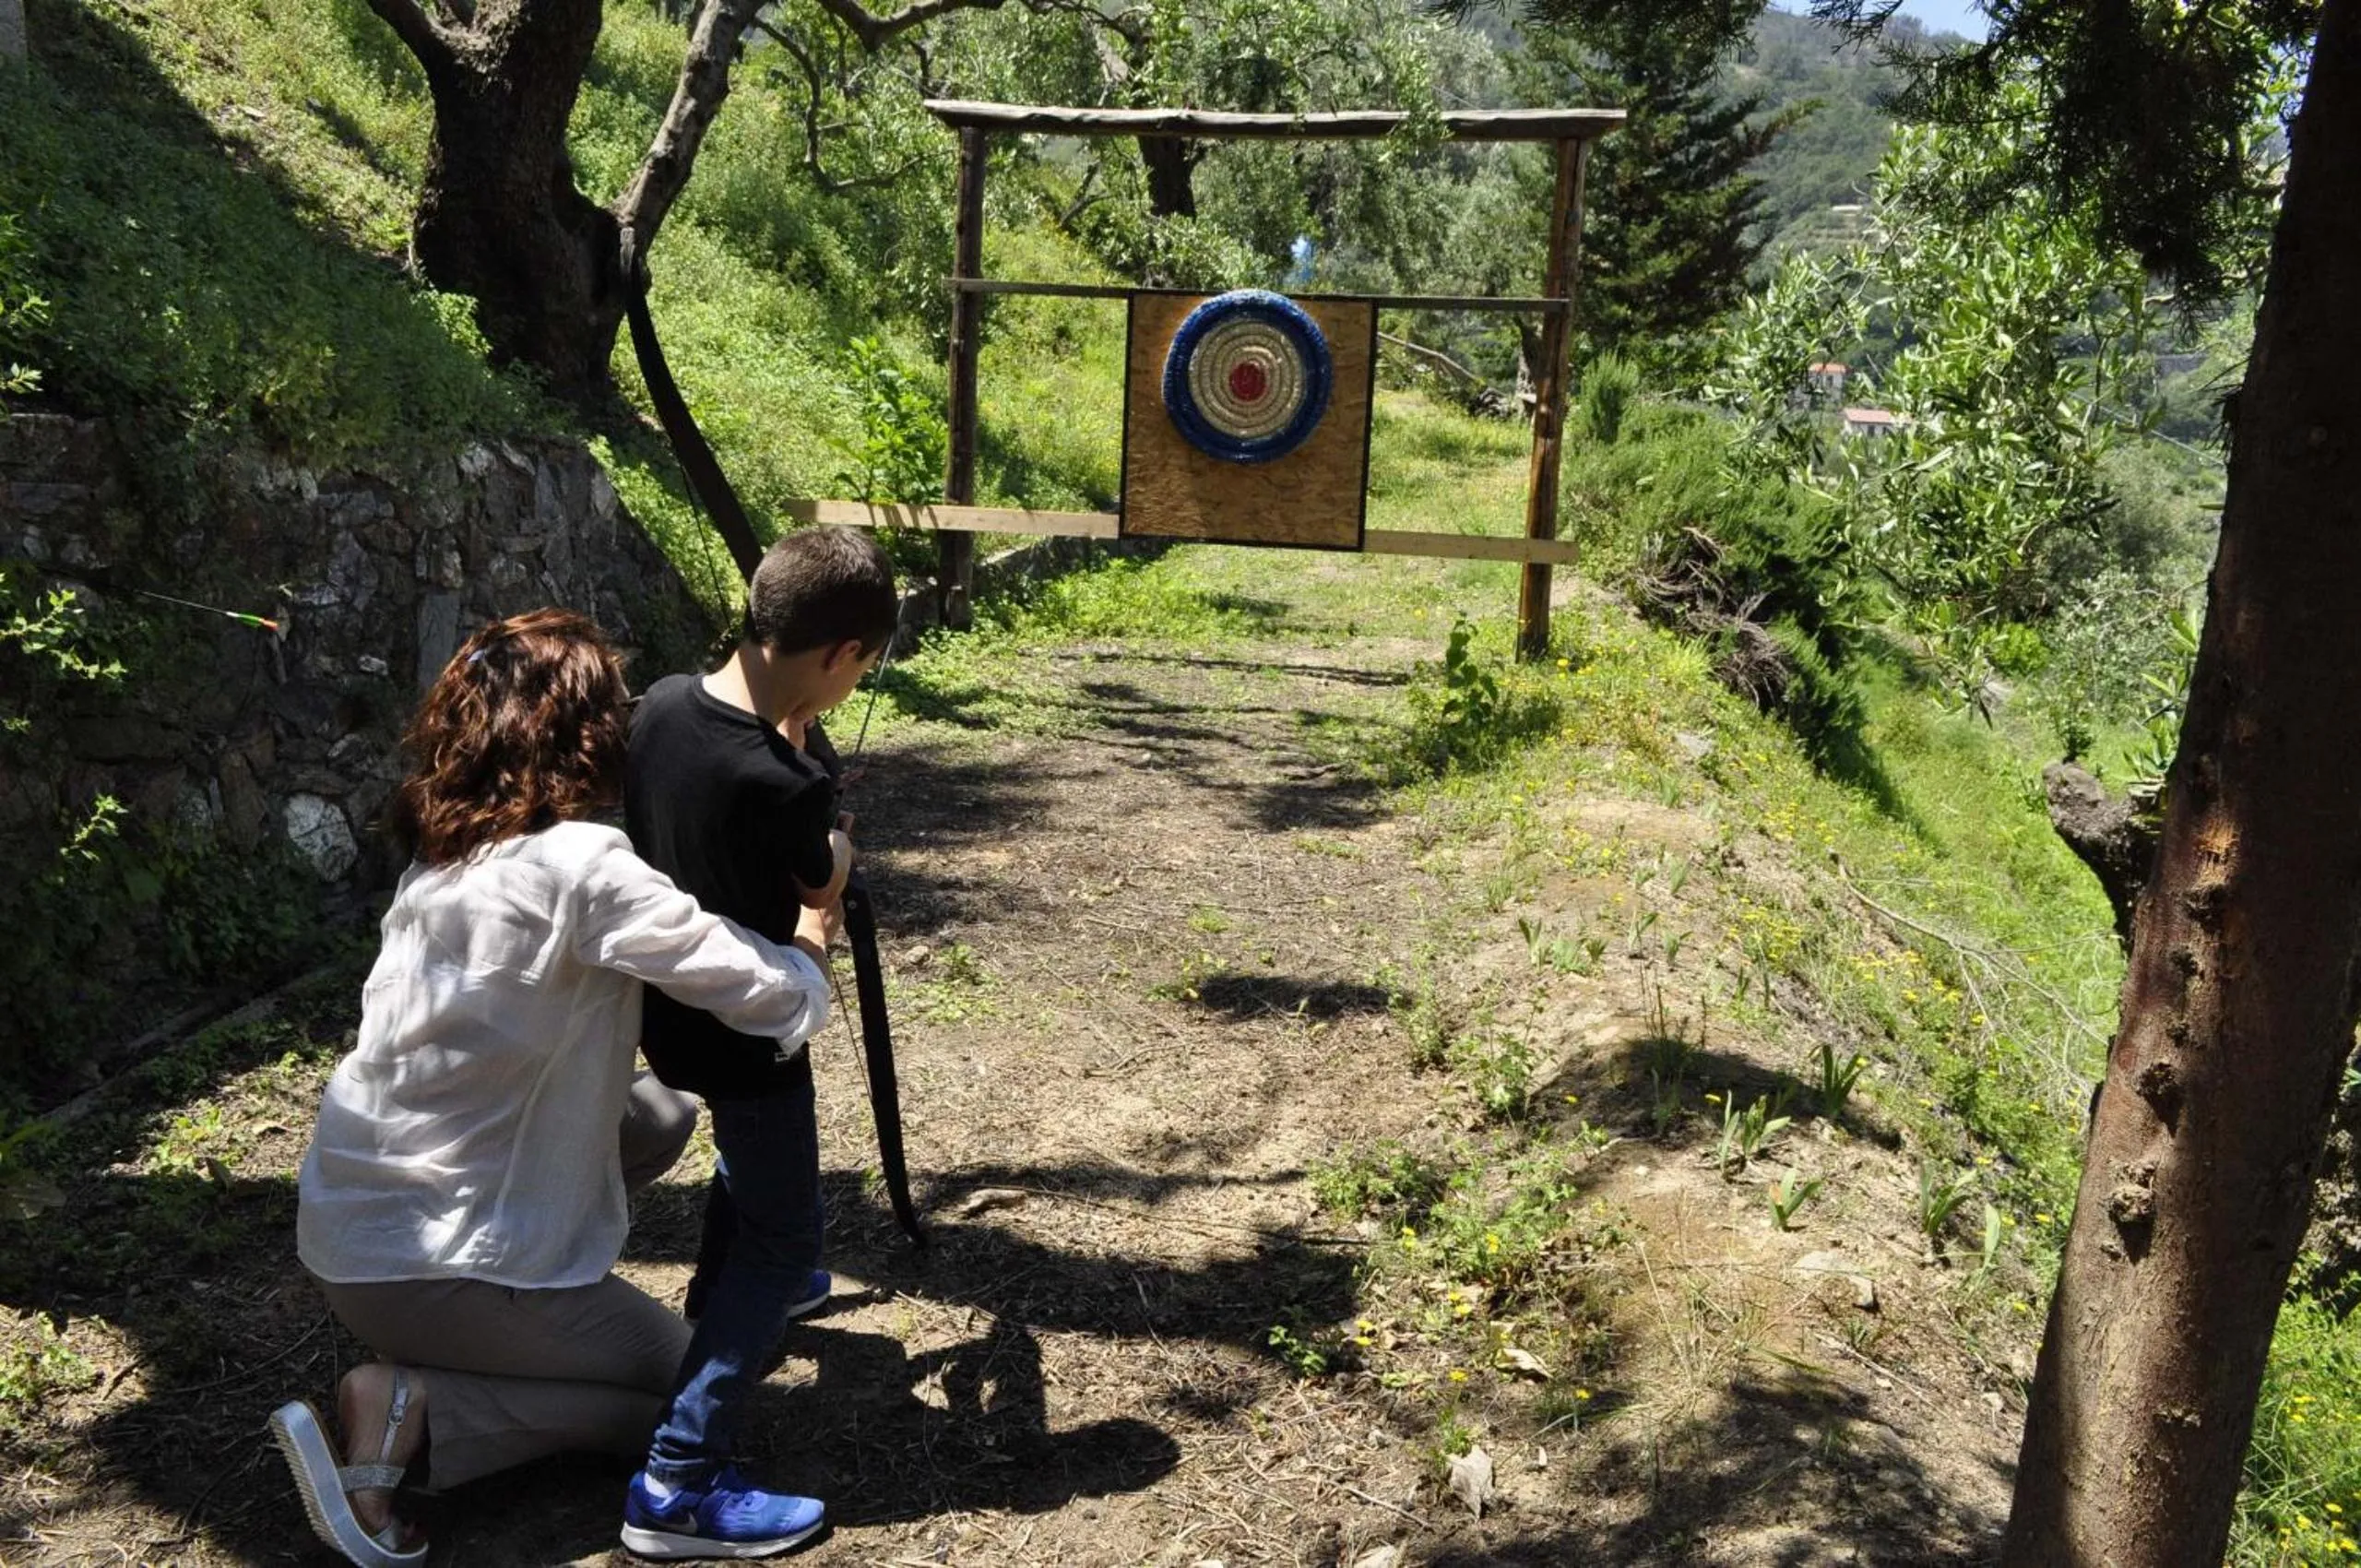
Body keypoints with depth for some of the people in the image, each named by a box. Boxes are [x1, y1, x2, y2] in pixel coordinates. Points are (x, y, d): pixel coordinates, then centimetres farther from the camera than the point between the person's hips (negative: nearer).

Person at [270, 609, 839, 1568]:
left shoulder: (442, 855, 2)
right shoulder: (583, 867, -22)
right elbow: (777, 999, -23)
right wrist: (812, 935, 0)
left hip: (351, 1218, 8)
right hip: (433, 1256, -8)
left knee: (661, 1113, 20)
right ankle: (411, 1407, -5)